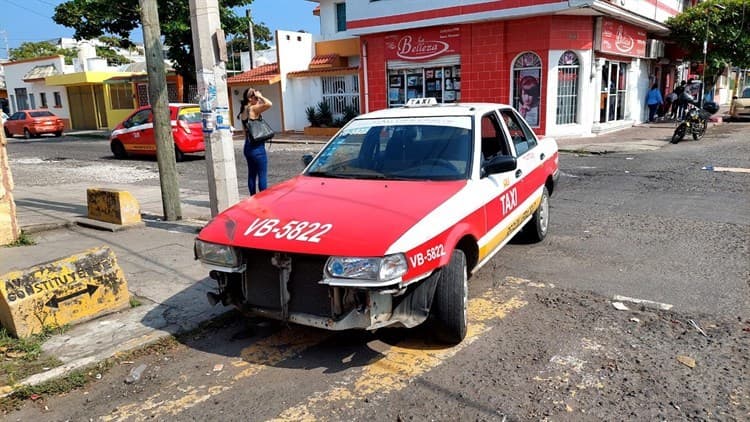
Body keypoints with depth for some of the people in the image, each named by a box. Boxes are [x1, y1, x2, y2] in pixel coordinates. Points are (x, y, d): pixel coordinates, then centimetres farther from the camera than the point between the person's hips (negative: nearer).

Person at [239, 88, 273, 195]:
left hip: (248, 147, 9)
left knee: (252, 175, 13)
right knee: (262, 175, -2)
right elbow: (269, 104, -28)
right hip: (257, 147, -8)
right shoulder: (253, 109, -13)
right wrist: (260, 96, -13)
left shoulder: (243, 112, 11)